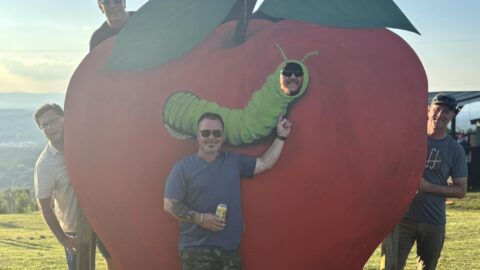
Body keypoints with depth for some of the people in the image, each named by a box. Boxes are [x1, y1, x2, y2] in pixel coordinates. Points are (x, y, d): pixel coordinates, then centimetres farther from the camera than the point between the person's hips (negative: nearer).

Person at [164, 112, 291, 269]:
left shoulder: (234, 161, 10)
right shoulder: (183, 167, -4)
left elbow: (264, 163, 17)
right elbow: (169, 204, -8)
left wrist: (281, 136, 14)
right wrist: (200, 218, -18)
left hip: (230, 247, 4)